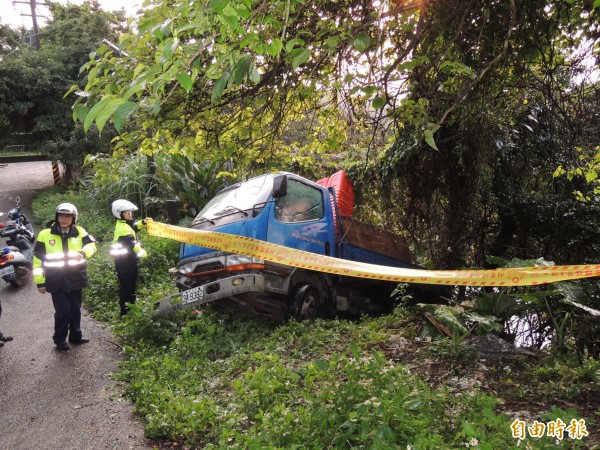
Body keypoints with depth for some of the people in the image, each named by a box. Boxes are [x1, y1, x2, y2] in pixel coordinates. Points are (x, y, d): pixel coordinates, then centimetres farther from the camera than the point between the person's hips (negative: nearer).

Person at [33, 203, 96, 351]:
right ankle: (60, 339, 16)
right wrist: (40, 281, -2)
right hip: (57, 282, -3)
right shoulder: (45, 234, -6)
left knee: (75, 310, 15)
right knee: (63, 311, -4)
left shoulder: (79, 232, 2)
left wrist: (83, 253, -23)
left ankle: (75, 335, 32)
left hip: (75, 280, 3)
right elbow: (38, 259, -1)